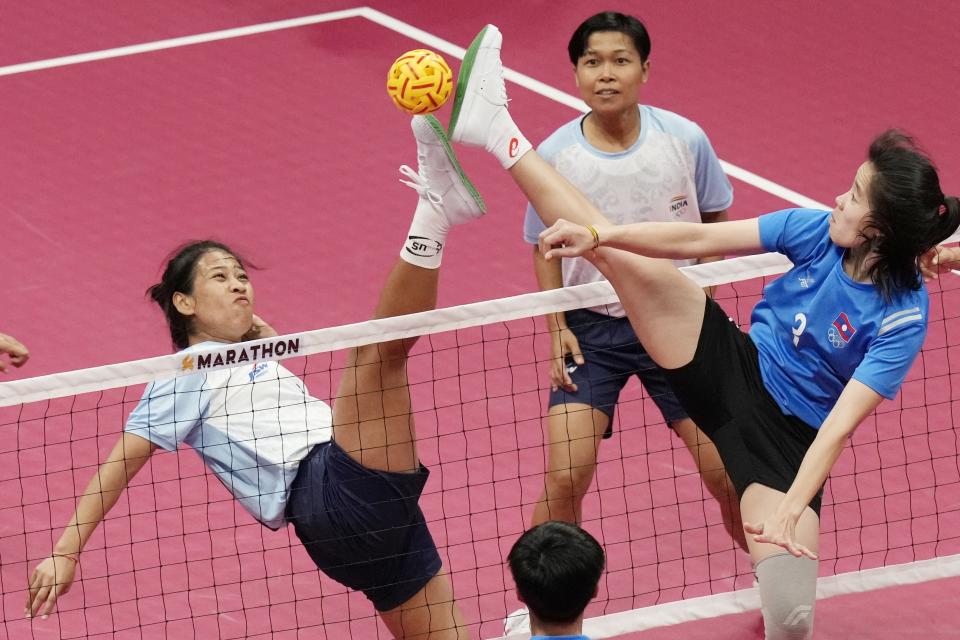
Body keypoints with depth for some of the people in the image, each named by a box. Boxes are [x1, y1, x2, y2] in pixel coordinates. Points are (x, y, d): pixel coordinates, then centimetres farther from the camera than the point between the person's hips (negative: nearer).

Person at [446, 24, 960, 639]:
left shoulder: (902, 316, -22)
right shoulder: (817, 230, -9)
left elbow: (840, 425, -26)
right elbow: (699, 239, -7)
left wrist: (791, 509, -33)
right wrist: (598, 235, -16)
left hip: (787, 437, -4)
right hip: (736, 365, 4)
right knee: (624, 257, -8)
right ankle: (499, 133, 1)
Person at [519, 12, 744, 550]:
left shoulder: (685, 140, -11)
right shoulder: (554, 156, -11)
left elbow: (715, 224, 4)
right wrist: (557, 329, -5)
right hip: (590, 329, 0)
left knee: (727, 470, -1)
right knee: (565, 478, -14)